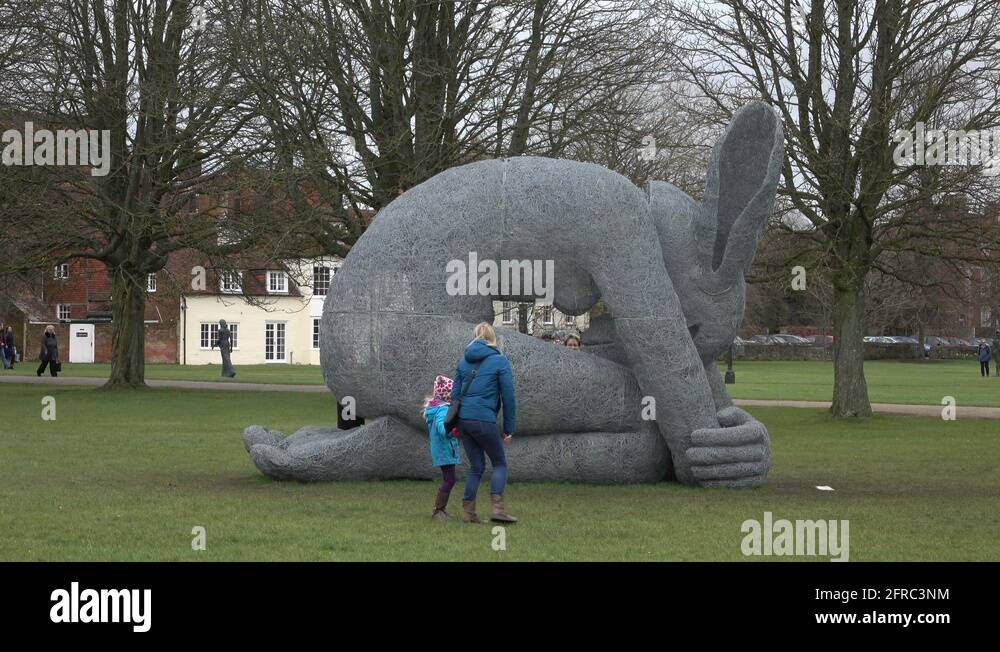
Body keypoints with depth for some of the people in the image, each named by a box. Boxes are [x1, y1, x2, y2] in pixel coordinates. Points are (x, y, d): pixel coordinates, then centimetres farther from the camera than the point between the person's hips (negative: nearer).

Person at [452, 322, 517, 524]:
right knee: (500, 464, 8)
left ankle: (468, 512, 11)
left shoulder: (463, 361, 13)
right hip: (484, 420, -5)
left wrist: (455, 424, 19)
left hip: (463, 420, 5)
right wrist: (509, 428, 3)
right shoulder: (500, 361, -1)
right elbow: (508, 397, -3)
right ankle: (497, 508, -7)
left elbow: (455, 393, 14)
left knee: (476, 467, 15)